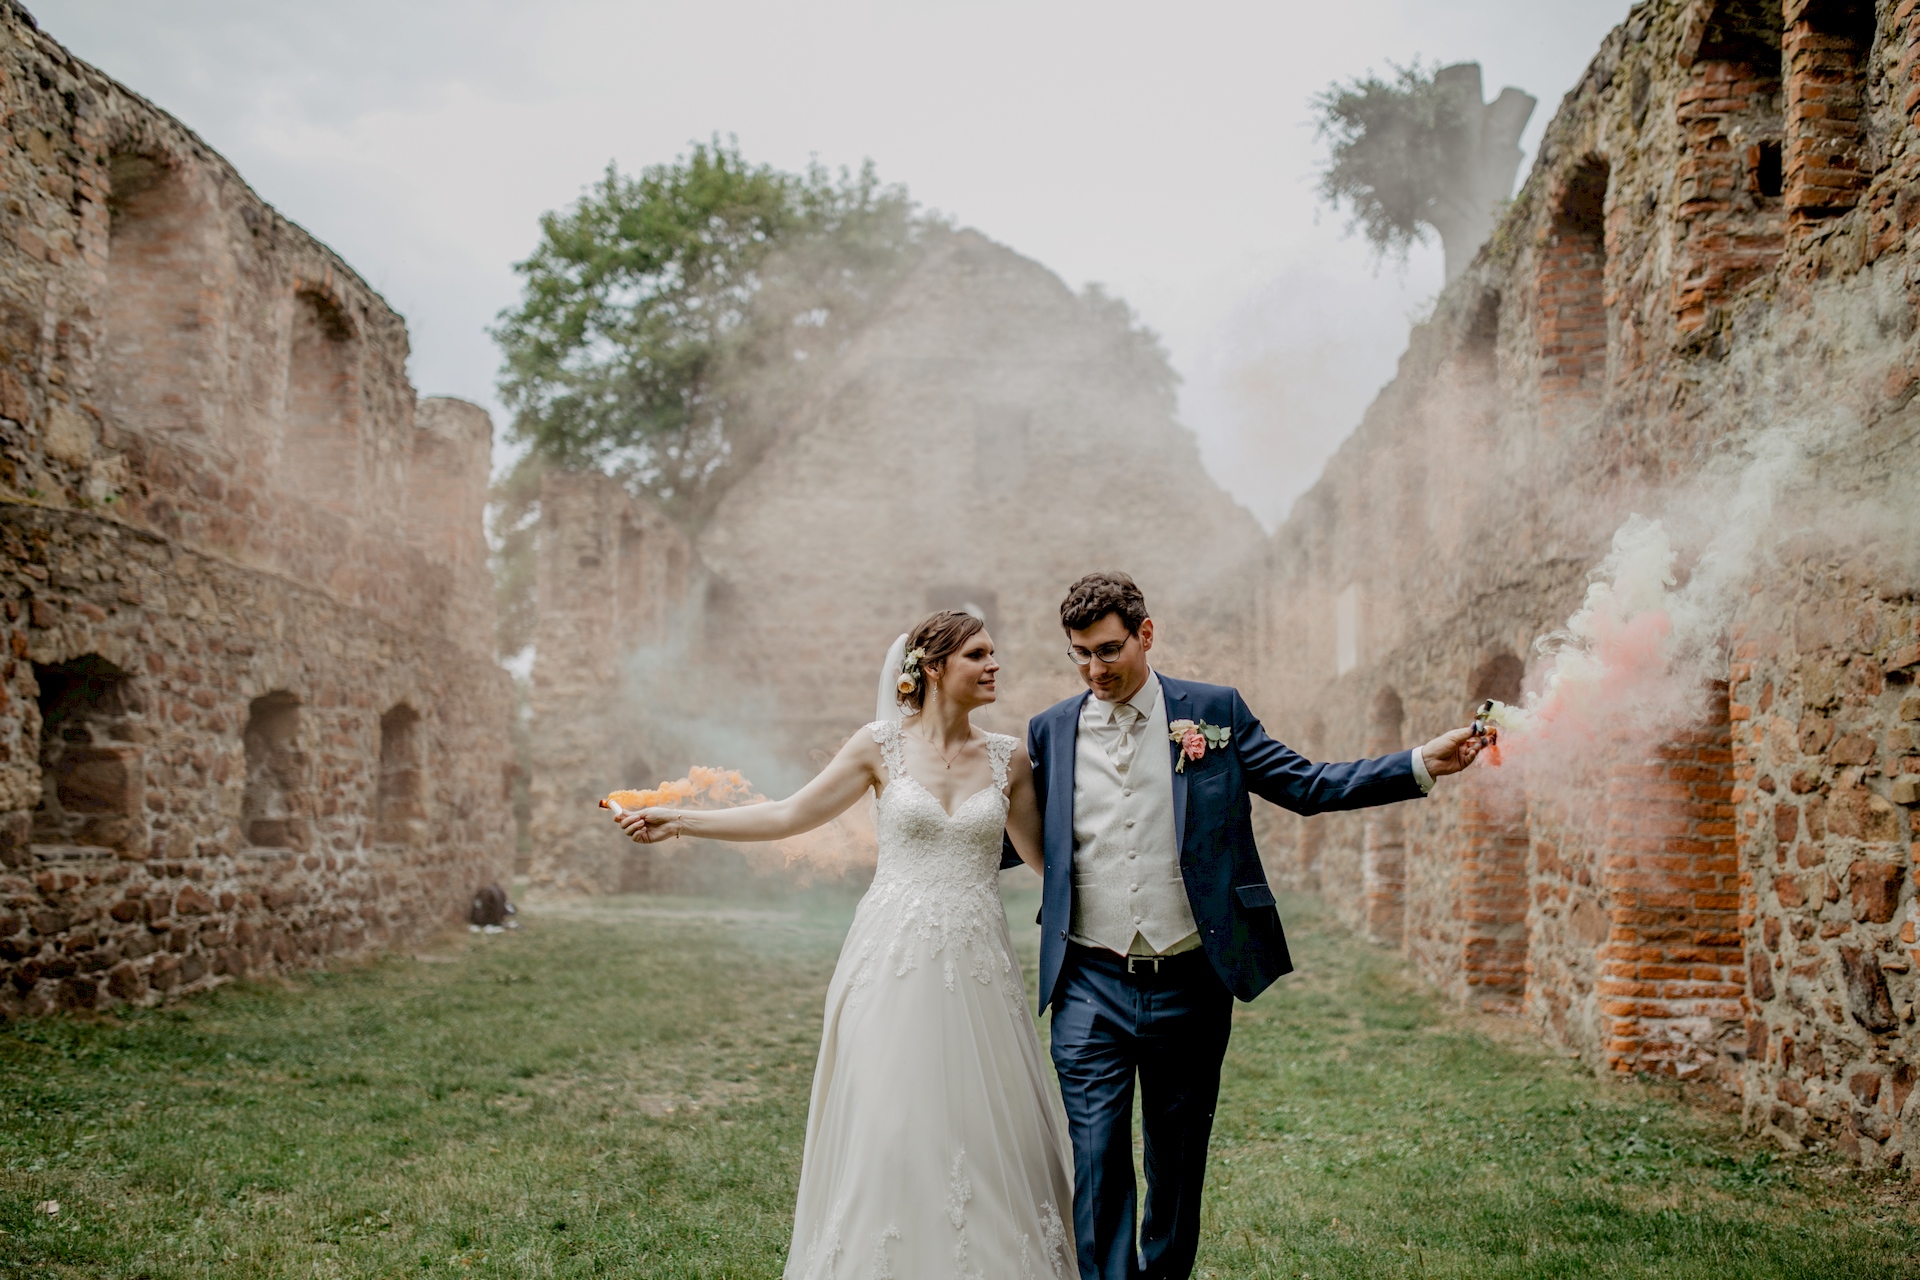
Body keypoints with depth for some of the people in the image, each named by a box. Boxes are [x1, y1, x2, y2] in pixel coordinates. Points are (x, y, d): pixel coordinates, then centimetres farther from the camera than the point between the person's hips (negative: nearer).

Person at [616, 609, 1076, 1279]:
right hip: (897, 962, -2)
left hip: (977, 968, 2)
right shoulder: (881, 745, 1)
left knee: (990, 1130, 3)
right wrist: (680, 820, 0)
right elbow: (788, 815, 3)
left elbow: (1044, 854, 15)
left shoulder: (1007, 757, 7)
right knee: (887, 1129, -3)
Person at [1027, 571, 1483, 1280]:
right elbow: (1023, 841, 14)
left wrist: (1423, 763, -4)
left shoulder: (1214, 711, 1)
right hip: (1091, 988, 0)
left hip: (1189, 985, 0)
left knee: (1178, 1163, 13)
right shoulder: (1050, 731, 5)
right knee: (1096, 1168, -4)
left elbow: (1307, 785, 3)